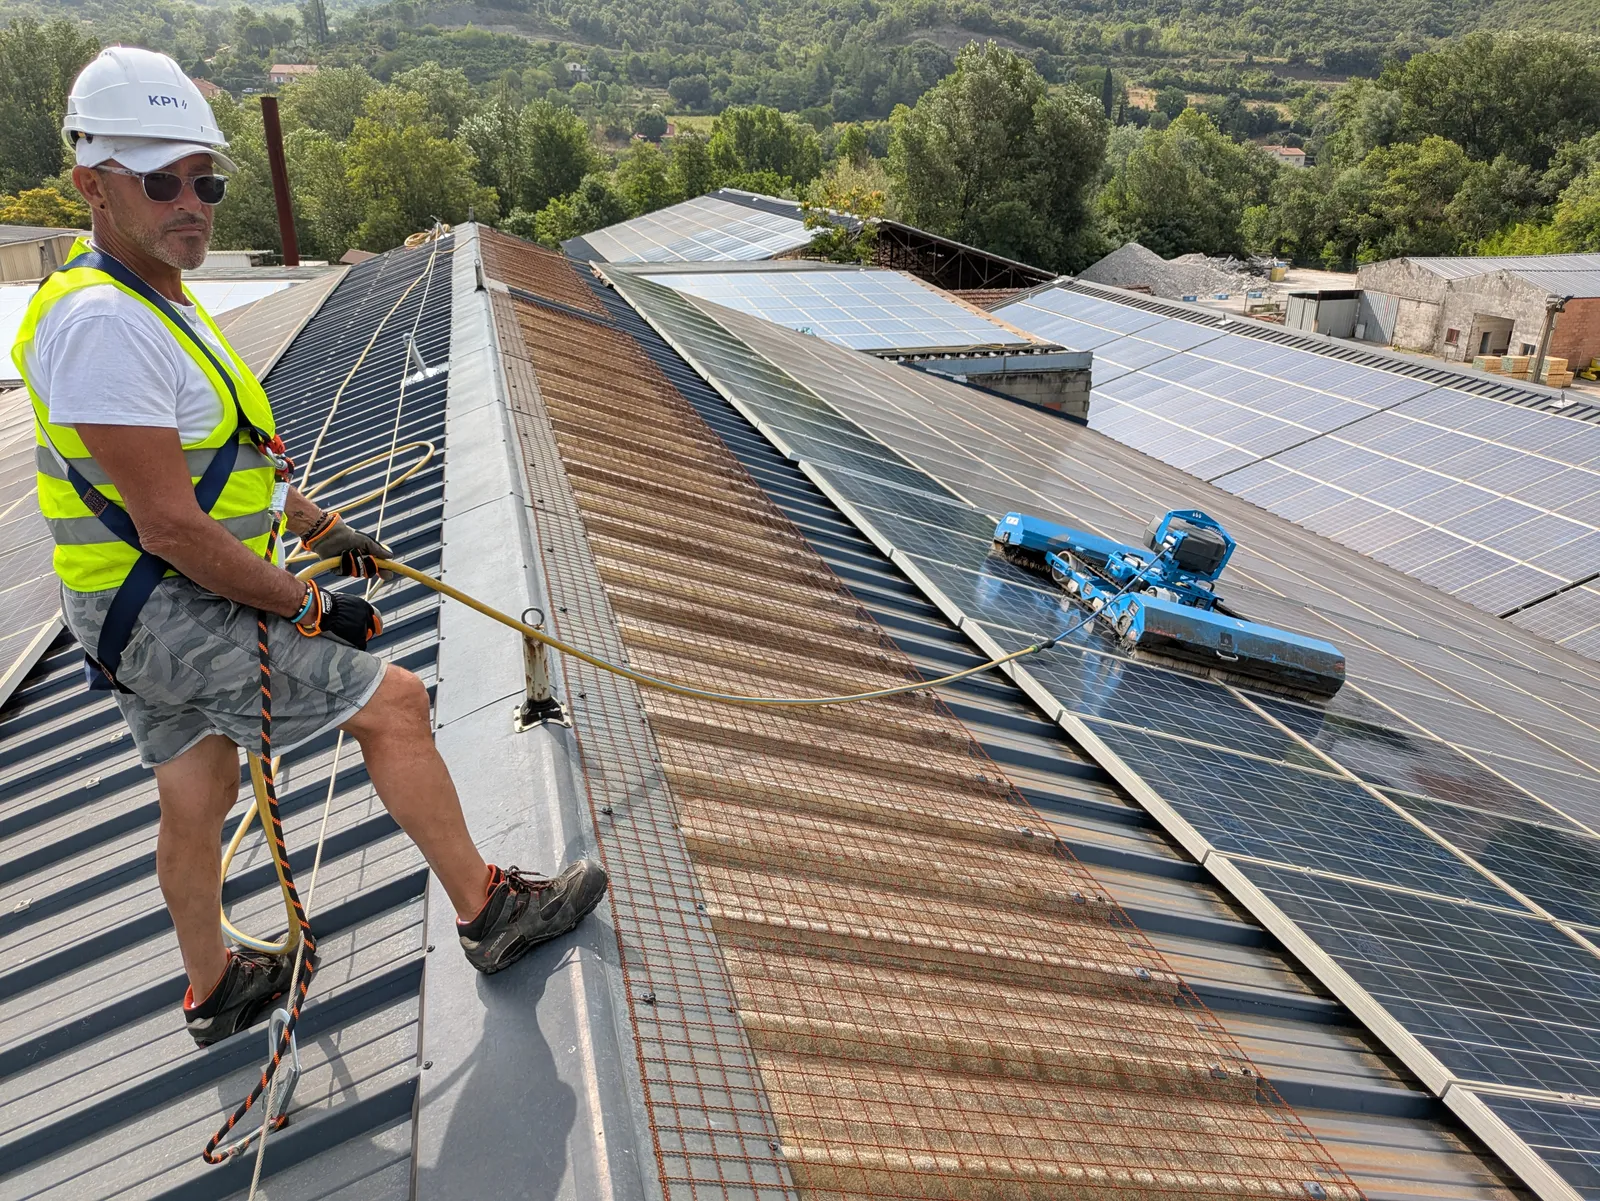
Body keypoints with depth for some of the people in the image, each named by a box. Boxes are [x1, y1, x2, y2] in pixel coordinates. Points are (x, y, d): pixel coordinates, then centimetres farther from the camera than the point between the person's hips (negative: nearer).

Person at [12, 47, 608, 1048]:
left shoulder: (157, 299, 11)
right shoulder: (101, 322, -24)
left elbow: (238, 451, 21)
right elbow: (172, 525, -26)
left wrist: (326, 530, 21)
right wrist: (307, 609, -18)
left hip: (152, 615, 10)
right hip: (174, 615, -10)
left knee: (197, 797, 21)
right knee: (395, 702, -7)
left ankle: (215, 990, 40)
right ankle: (490, 912, 6)